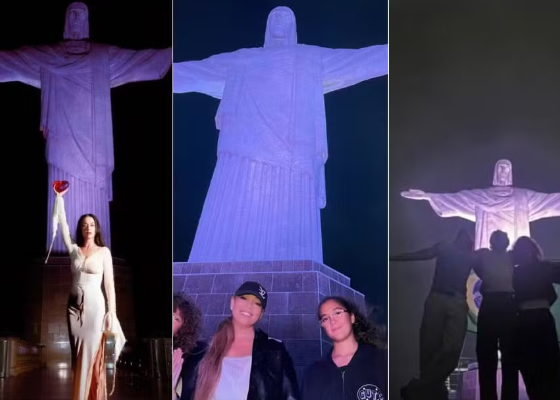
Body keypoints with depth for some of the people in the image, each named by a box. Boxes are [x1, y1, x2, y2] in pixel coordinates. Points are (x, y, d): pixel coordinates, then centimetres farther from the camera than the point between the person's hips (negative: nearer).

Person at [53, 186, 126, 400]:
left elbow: (109, 283, -1)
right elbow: (61, 223, 3)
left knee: (92, 356, -4)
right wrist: (59, 197, -2)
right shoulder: (74, 249, 8)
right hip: (74, 305, 3)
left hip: (95, 305, -3)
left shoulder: (104, 252, 0)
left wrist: (112, 312, -5)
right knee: (78, 355, 4)